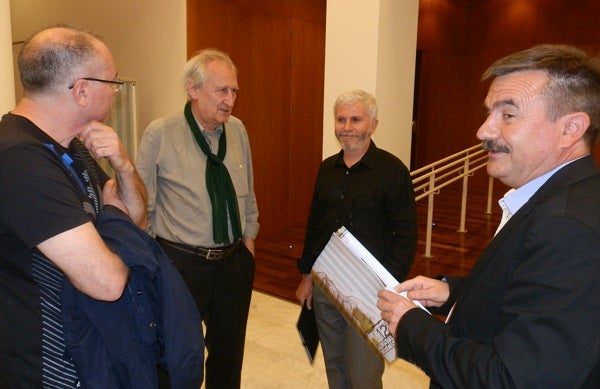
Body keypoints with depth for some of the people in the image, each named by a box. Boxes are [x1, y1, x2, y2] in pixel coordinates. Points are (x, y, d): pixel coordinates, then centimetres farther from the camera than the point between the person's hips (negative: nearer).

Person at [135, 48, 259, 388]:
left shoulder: (237, 130, 2)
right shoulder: (160, 134, -12)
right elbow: (142, 206, -6)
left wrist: (249, 236, 11)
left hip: (235, 261, 4)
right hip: (182, 263, -4)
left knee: (230, 351, 20)